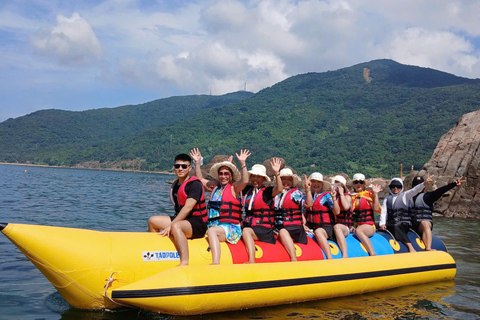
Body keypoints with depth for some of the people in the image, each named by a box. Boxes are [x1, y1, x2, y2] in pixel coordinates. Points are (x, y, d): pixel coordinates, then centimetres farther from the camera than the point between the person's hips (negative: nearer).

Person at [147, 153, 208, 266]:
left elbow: (187, 208, -23)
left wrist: (170, 225, -24)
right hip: (181, 220, 9)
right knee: (152, 221, 8)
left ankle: (184, 262, -45)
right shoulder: (175, 185, 13)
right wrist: (171, 224, 6)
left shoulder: (195, 184, -13)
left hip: (198, 224, -9)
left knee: (176, 226, -39)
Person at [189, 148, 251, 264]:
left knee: (212, 231, -34)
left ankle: (216, 263, -47)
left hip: (231, 228, -8)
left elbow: (245, 181, -17)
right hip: (214, 226, 8)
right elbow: (200, 179, 32)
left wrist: (242, 163, -24)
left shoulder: (234, 187, 3)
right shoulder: (215, 186, 20)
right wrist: (197, 163, 24)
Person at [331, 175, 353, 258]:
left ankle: (345, 255, -48)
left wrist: (341, 193, -4)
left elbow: (346, 207, -14)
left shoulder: (347, 196, 8)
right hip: (330, 226, 5)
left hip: (345, 227, -5)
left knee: (337, 227, -40)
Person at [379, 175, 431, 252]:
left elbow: (414, 190, -7)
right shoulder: (387, 199, 20)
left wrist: (424, 183, -24)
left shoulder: (404, 195, 9)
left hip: (404, 223, -5)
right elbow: (383, 212, 13)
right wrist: (382, 224, -2)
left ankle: (411, 248, -42)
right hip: (391, 224, 5)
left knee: (397, 227, -37)